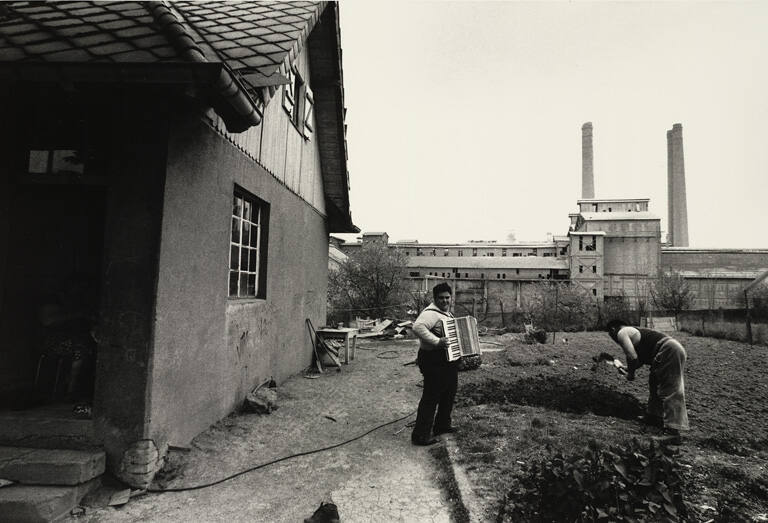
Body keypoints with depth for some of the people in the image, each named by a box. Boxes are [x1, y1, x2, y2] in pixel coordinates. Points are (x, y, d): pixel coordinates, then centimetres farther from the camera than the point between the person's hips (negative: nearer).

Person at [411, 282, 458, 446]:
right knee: (431, 397, -5)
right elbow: (418, 327, -38)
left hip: (449, 361, 11)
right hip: (434, 361, -10)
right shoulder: (431, 313, -20)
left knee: (449, 393, 21)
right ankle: (421, 435, 4)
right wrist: (437, 341, -40)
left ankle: (442, 425, 38)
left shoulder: (447, 312, 13)